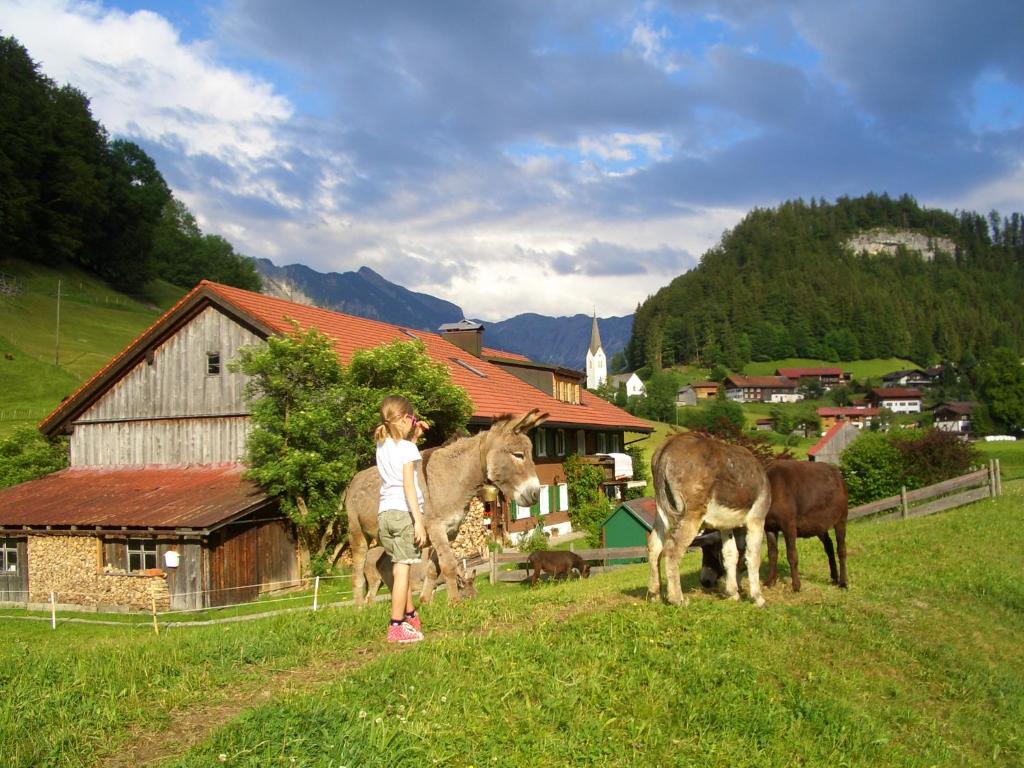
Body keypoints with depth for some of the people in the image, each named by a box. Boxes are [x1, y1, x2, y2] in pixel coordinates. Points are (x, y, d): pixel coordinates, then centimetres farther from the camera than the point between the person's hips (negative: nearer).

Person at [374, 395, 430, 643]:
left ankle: (411, 617, 29)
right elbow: (408, 485, -14)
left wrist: (413, 436, 22)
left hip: (384, 513, 7)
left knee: (402, 567, 17)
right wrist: (419, 521, -16)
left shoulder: (382, 446, 13)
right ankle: (396, 628, -3)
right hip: (404, 512, -7)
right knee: (402, 569, -4)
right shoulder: (407, 448, -8)